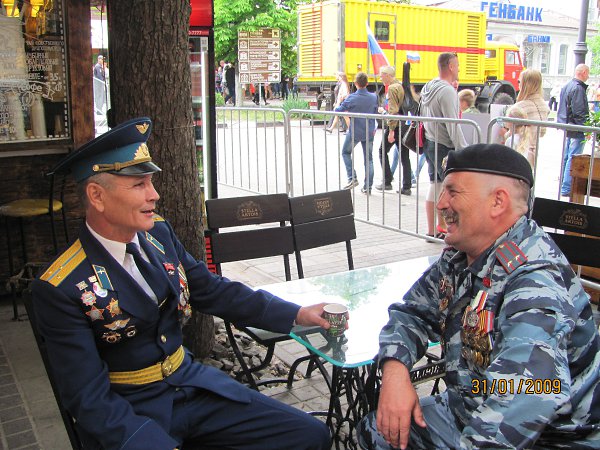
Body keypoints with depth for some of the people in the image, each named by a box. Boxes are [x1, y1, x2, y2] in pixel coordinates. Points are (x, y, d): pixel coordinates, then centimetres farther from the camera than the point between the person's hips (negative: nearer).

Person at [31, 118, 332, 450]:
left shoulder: (159, 233, -1)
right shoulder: (61, 288, -16)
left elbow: (214, 291, 8)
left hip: (191, 383, 6)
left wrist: (297, 314, 1)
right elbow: (89, 398, -15)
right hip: (129, 412, -5)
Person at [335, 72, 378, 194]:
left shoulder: (351, 98, -14)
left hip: (354, 132, -3)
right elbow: (376, 114, 10)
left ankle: (352, 178, 4)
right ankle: (368, 187, 11)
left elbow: (338, 111, -5)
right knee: (368, 159, 10)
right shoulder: (374, 97, -2)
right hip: (369, 132, 3)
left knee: (346, 152, 18)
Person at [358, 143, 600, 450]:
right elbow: (410, 312, 6)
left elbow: (527, 400, -44)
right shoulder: (460, 258, 0)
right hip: (467, 413, 8)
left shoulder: (535, 283, -30)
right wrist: (395, 370, -12)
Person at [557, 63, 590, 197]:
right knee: (574, 159, -7)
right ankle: (566, 188, -6)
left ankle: (563, 184, 26)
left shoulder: (566, 86, 13)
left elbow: (562, 107, 20)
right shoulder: (578, 88, -16)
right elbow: (579, 112, -20)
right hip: (576, 130, -10)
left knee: (566, 157, 17)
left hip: (566, 127, 10)